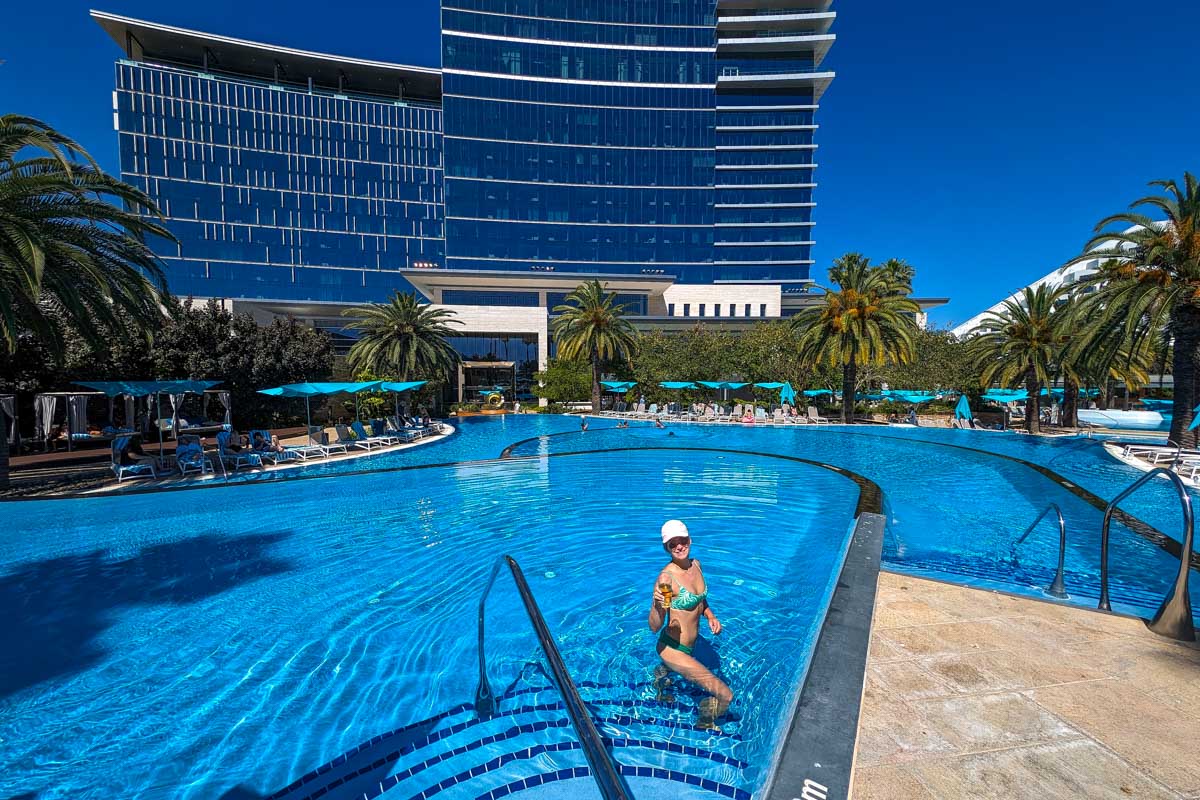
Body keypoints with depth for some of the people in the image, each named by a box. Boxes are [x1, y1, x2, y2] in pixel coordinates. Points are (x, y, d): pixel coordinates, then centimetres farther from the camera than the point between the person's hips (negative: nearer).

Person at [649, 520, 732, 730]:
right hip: (672, 648, -8)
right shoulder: (666, 577, -30)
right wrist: (658, 607, -48)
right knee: (725, 695, -6)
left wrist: (711, 616, -5)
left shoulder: (695, 565, -8)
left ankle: (659, 681, 73)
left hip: (689, 645, 8)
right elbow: (655, 627, -28)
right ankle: (705, 724, 26)